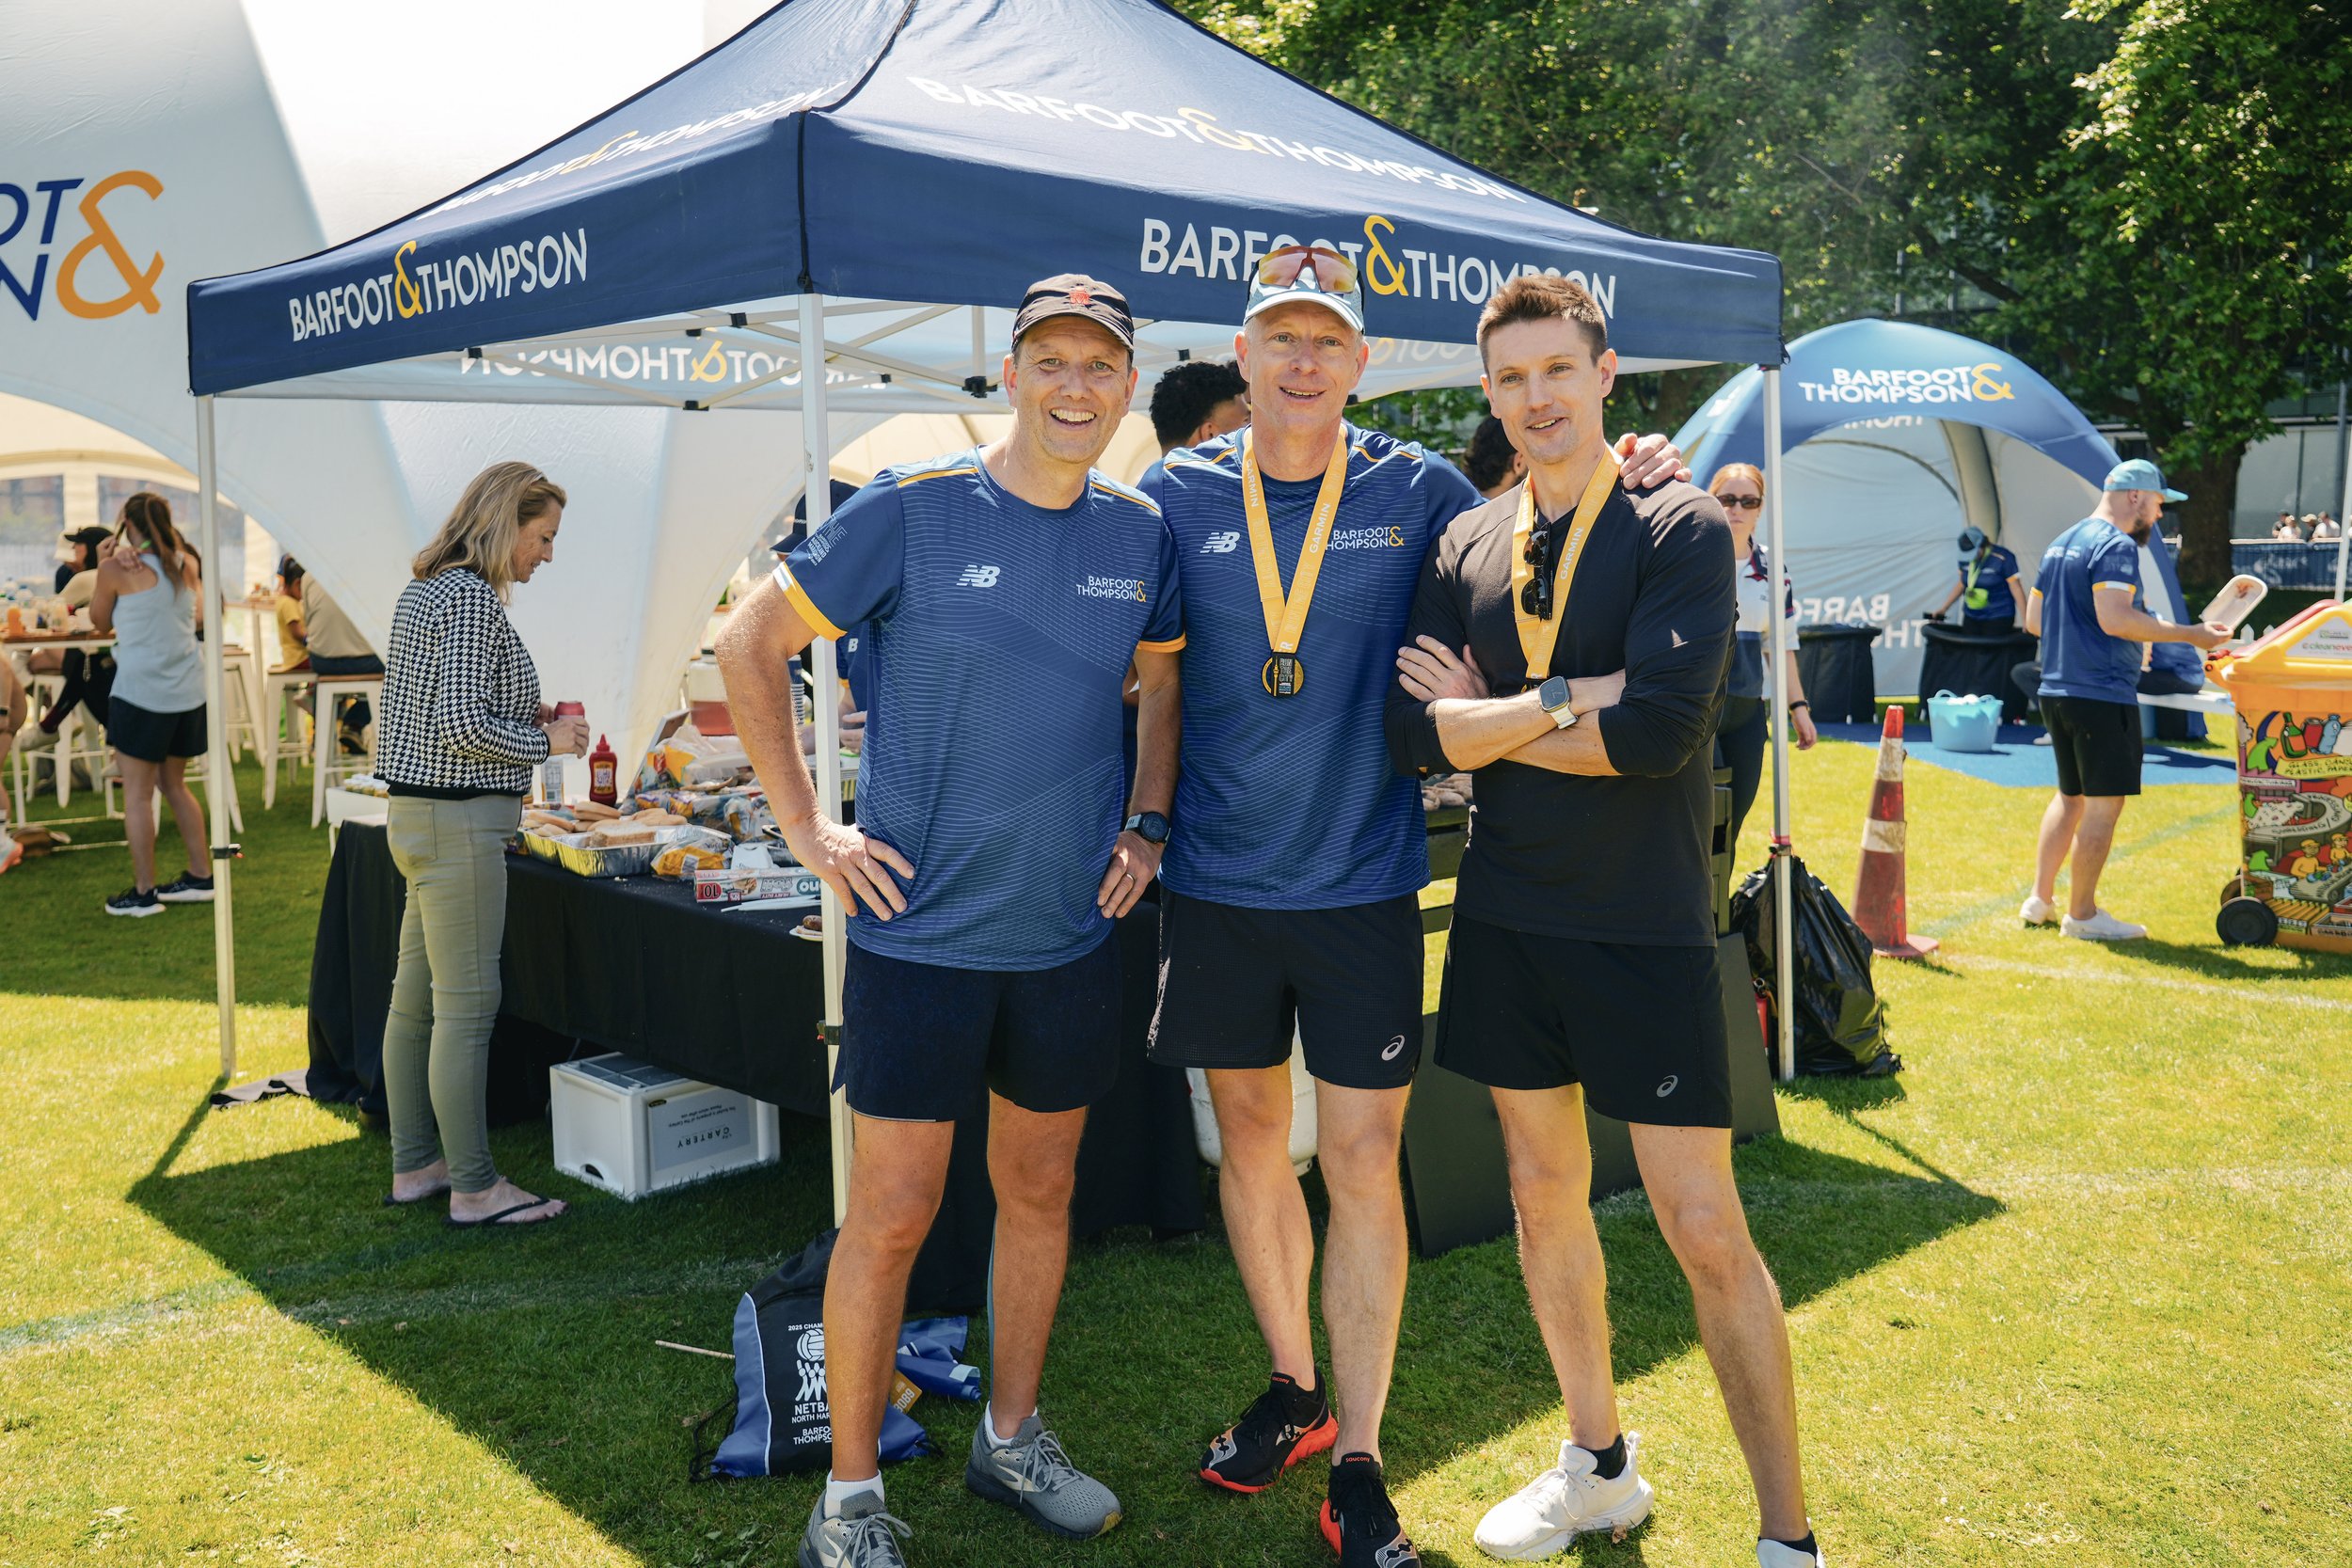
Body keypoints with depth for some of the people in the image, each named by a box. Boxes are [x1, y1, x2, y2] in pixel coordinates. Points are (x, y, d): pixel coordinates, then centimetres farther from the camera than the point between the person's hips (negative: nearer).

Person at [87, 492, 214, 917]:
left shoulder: (116, 569, -8)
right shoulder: (187, 564, 6)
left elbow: (100, 622, 7)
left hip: (141, 690, -6)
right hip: (187, 690, 6)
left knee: (137, 791, 2)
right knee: (174, 784, 18)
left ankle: (144, 892, 5)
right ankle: (201, 875, 21)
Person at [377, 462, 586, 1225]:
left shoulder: (423, 591, 15)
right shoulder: (471, 598, -16)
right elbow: (462, 726, -22)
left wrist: (527, 715, 13)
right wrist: (547, 743, -9)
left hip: (416, 814, 10)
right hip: (458, 825, -10)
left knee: (416, 997, 15)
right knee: (466, 1005, -3)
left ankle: (414, 1166, 25)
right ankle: (473, 1187, 5)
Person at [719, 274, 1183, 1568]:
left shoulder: (1141, 533, 3)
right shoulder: (911, 511, -10)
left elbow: (1163, 676, 21)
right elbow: (749, 645, -4)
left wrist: (1147, 821, 8)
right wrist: (807, 830, -8)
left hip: (1072, 930, 5)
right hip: (921, 927, -4)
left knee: (1041, 1191, 16)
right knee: (892, 1214, 1)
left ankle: (1010, 1438, 35)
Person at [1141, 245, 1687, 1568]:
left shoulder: (1419, 494, -1)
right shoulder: (1182, 496, 2)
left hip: (1363, 882, -1)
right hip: (1217, 883, 2)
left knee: (1361, 1161, 0)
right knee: (1250, 1138, 13)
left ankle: (1358, 1462, 14)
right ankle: (1295, 1387, 34)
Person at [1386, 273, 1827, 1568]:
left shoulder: (1681, 530, -7)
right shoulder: (1466, 548, 6)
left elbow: (1659, 730, -21)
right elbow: (1415, 732, -4)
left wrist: (1489, 717, -10)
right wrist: (1569, 697, -15)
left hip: (1646, 930, -4)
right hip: (1506, 919, 5)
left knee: (1706, 1231, -1)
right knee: (1543, 1194, 15)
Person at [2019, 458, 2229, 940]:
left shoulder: (2060, 544, 16)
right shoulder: (2116, 545, -12)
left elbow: (2033, 619, 18)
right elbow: (2114, 617, -24)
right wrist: (2191, 635, -19)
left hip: (2056, 691, 9)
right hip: (2103, 695, -9)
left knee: (2070, 797, 19)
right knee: (2104, 804, -2)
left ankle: (2040, 900, 21)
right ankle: (2082, 914, 2)